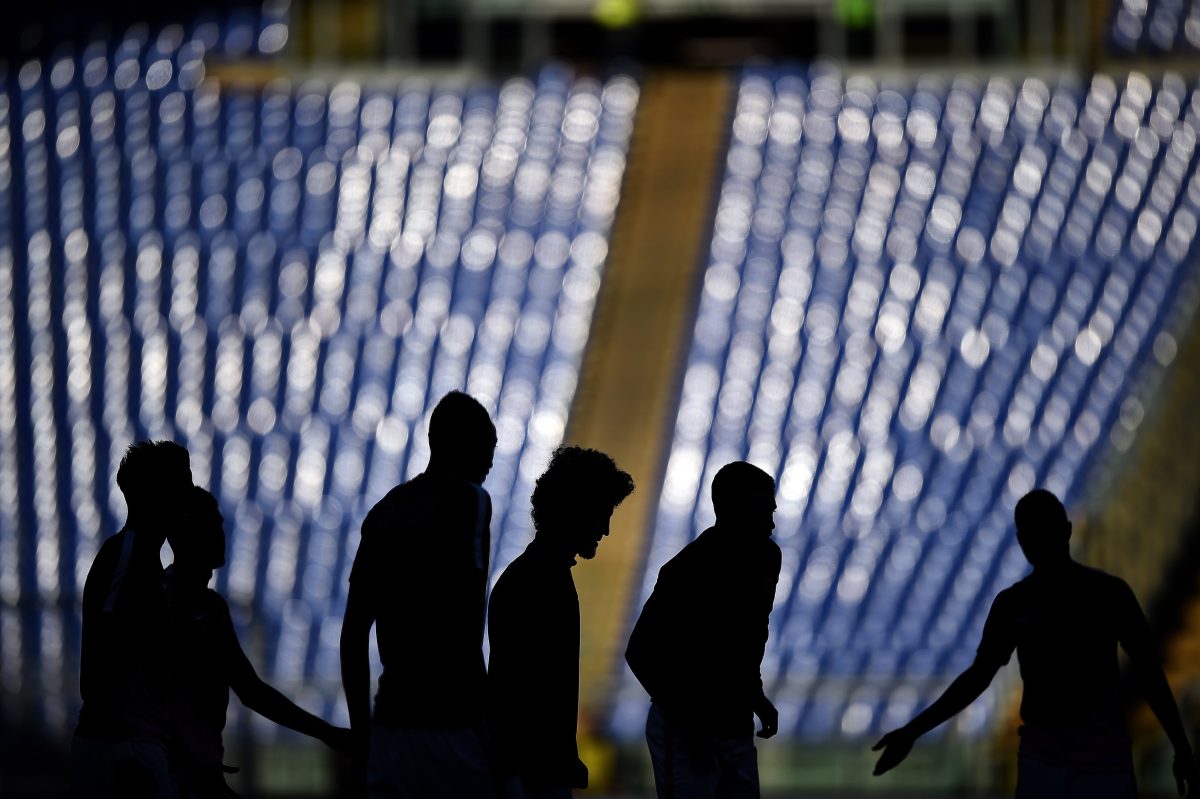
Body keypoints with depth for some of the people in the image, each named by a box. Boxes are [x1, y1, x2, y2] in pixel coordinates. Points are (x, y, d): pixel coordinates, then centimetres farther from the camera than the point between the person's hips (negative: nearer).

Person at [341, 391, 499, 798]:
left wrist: (361, 729, 21)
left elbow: (353, 631, 16)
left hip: (391, 719, 7)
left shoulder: (385, 511, 16)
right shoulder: (470, 500, -4)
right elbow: (465, 622, -15)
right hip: (451, 720, -7)